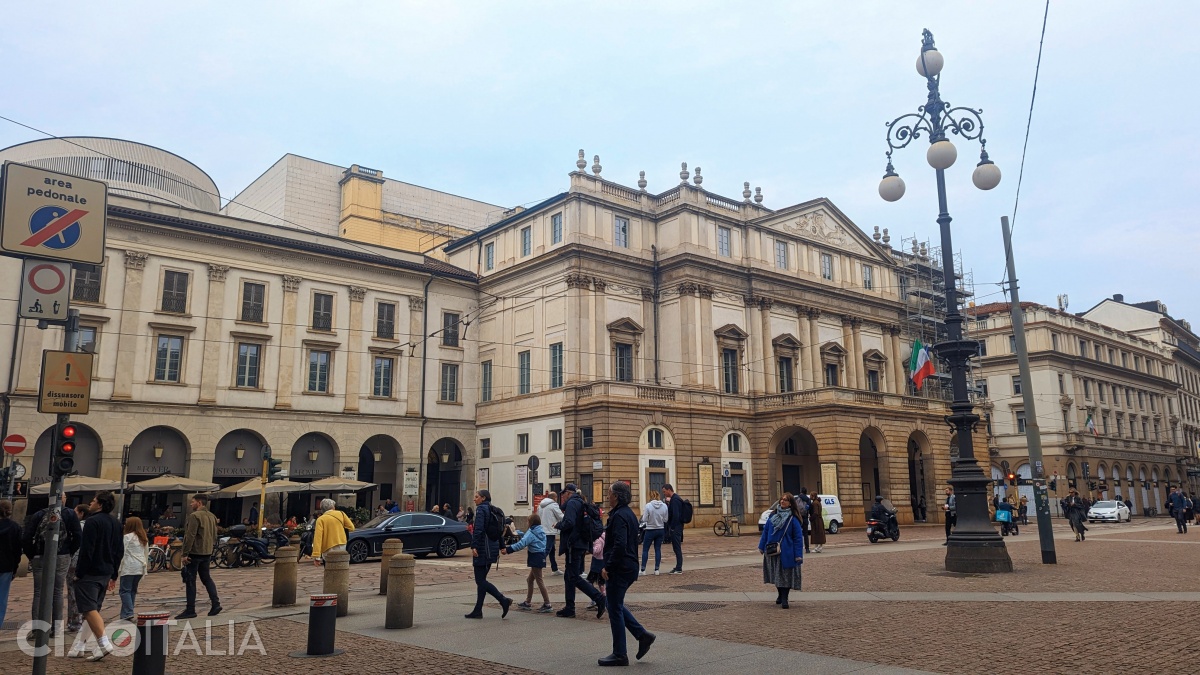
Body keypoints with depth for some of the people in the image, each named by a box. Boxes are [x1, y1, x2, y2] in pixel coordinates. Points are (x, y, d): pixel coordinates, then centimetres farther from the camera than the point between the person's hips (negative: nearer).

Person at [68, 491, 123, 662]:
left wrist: (79, 573, -12)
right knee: (93, 609, 13)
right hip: (105, 574, 8)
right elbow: (119, 551, 15)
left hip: (90, 573, -8)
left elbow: (86, 550, -19)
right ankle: (79, 647, 18)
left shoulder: (93, 521, -14)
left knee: (90, 609, -8)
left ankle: (104, 643, -16)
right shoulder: (116, 524, 13)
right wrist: (113, 575, 19)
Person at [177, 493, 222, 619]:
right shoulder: (212, 516, 12)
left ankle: (190, 610, 2)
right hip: (207, 553, 8)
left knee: (190, 581, 0)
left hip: (195, 552, -8)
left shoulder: (195, 516, -15)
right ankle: (215, 603, 8)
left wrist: (185, 554, -16)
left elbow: (190, 536, -19)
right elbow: (214, 536, 16)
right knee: (206, 578, 16)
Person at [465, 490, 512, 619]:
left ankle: (504, 600, -12)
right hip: (492, 549, 9)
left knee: (480, 580, -6)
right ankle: (477, 611, 14)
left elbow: (478, 529, -21)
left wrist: (474, 546, -24)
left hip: (482, 549, -9)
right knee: (481, 580, 12)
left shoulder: (481, 509, -9)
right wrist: (499, 548, 20)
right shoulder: (493, 510, 16)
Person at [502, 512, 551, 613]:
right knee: (530, 579, 18)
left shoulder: (531, 533, -15)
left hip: (536, 558, -9)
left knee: (539, 581, -5)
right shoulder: (541, 532, 12)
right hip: (540, 557, 9)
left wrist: (508, 549, -25)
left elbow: (521, 544, -25)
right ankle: (528, 603, 24)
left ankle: (547, 605, -4)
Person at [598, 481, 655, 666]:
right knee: (615, 605, 19)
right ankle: (642, 634, 13)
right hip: (630, 567, 10)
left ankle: (619, 655, 9)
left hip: (619, 569, -10)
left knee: (615, 609, 1)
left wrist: (608, 567, -21)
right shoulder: (629, 513, 13)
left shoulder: (619, 516, -18)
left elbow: (619, 545, -27)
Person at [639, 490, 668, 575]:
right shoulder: (664, 506, -5)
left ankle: (643, 570, 5)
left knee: (645, 549, 6)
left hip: (650, 530, -4)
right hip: (661, 530, 4)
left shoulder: (648, 506, -16)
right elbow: (665, 520, 0)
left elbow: (644, 520, -12)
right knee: (658, 549, 10)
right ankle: (656, 569, 9)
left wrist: (643, 514, 6)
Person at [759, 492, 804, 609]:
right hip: (772, 551, 5)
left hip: (786, 553, -4)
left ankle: (784, 599, 11)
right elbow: (765, 531, 10)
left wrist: (798, 555, -15)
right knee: (776, 575, 15)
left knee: (785, 575, 0)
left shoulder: (793, 519, -9)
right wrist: (761, 547, 9)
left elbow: (798, 537, -10)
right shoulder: (773, 515, 4)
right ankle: (781, 595, 35)